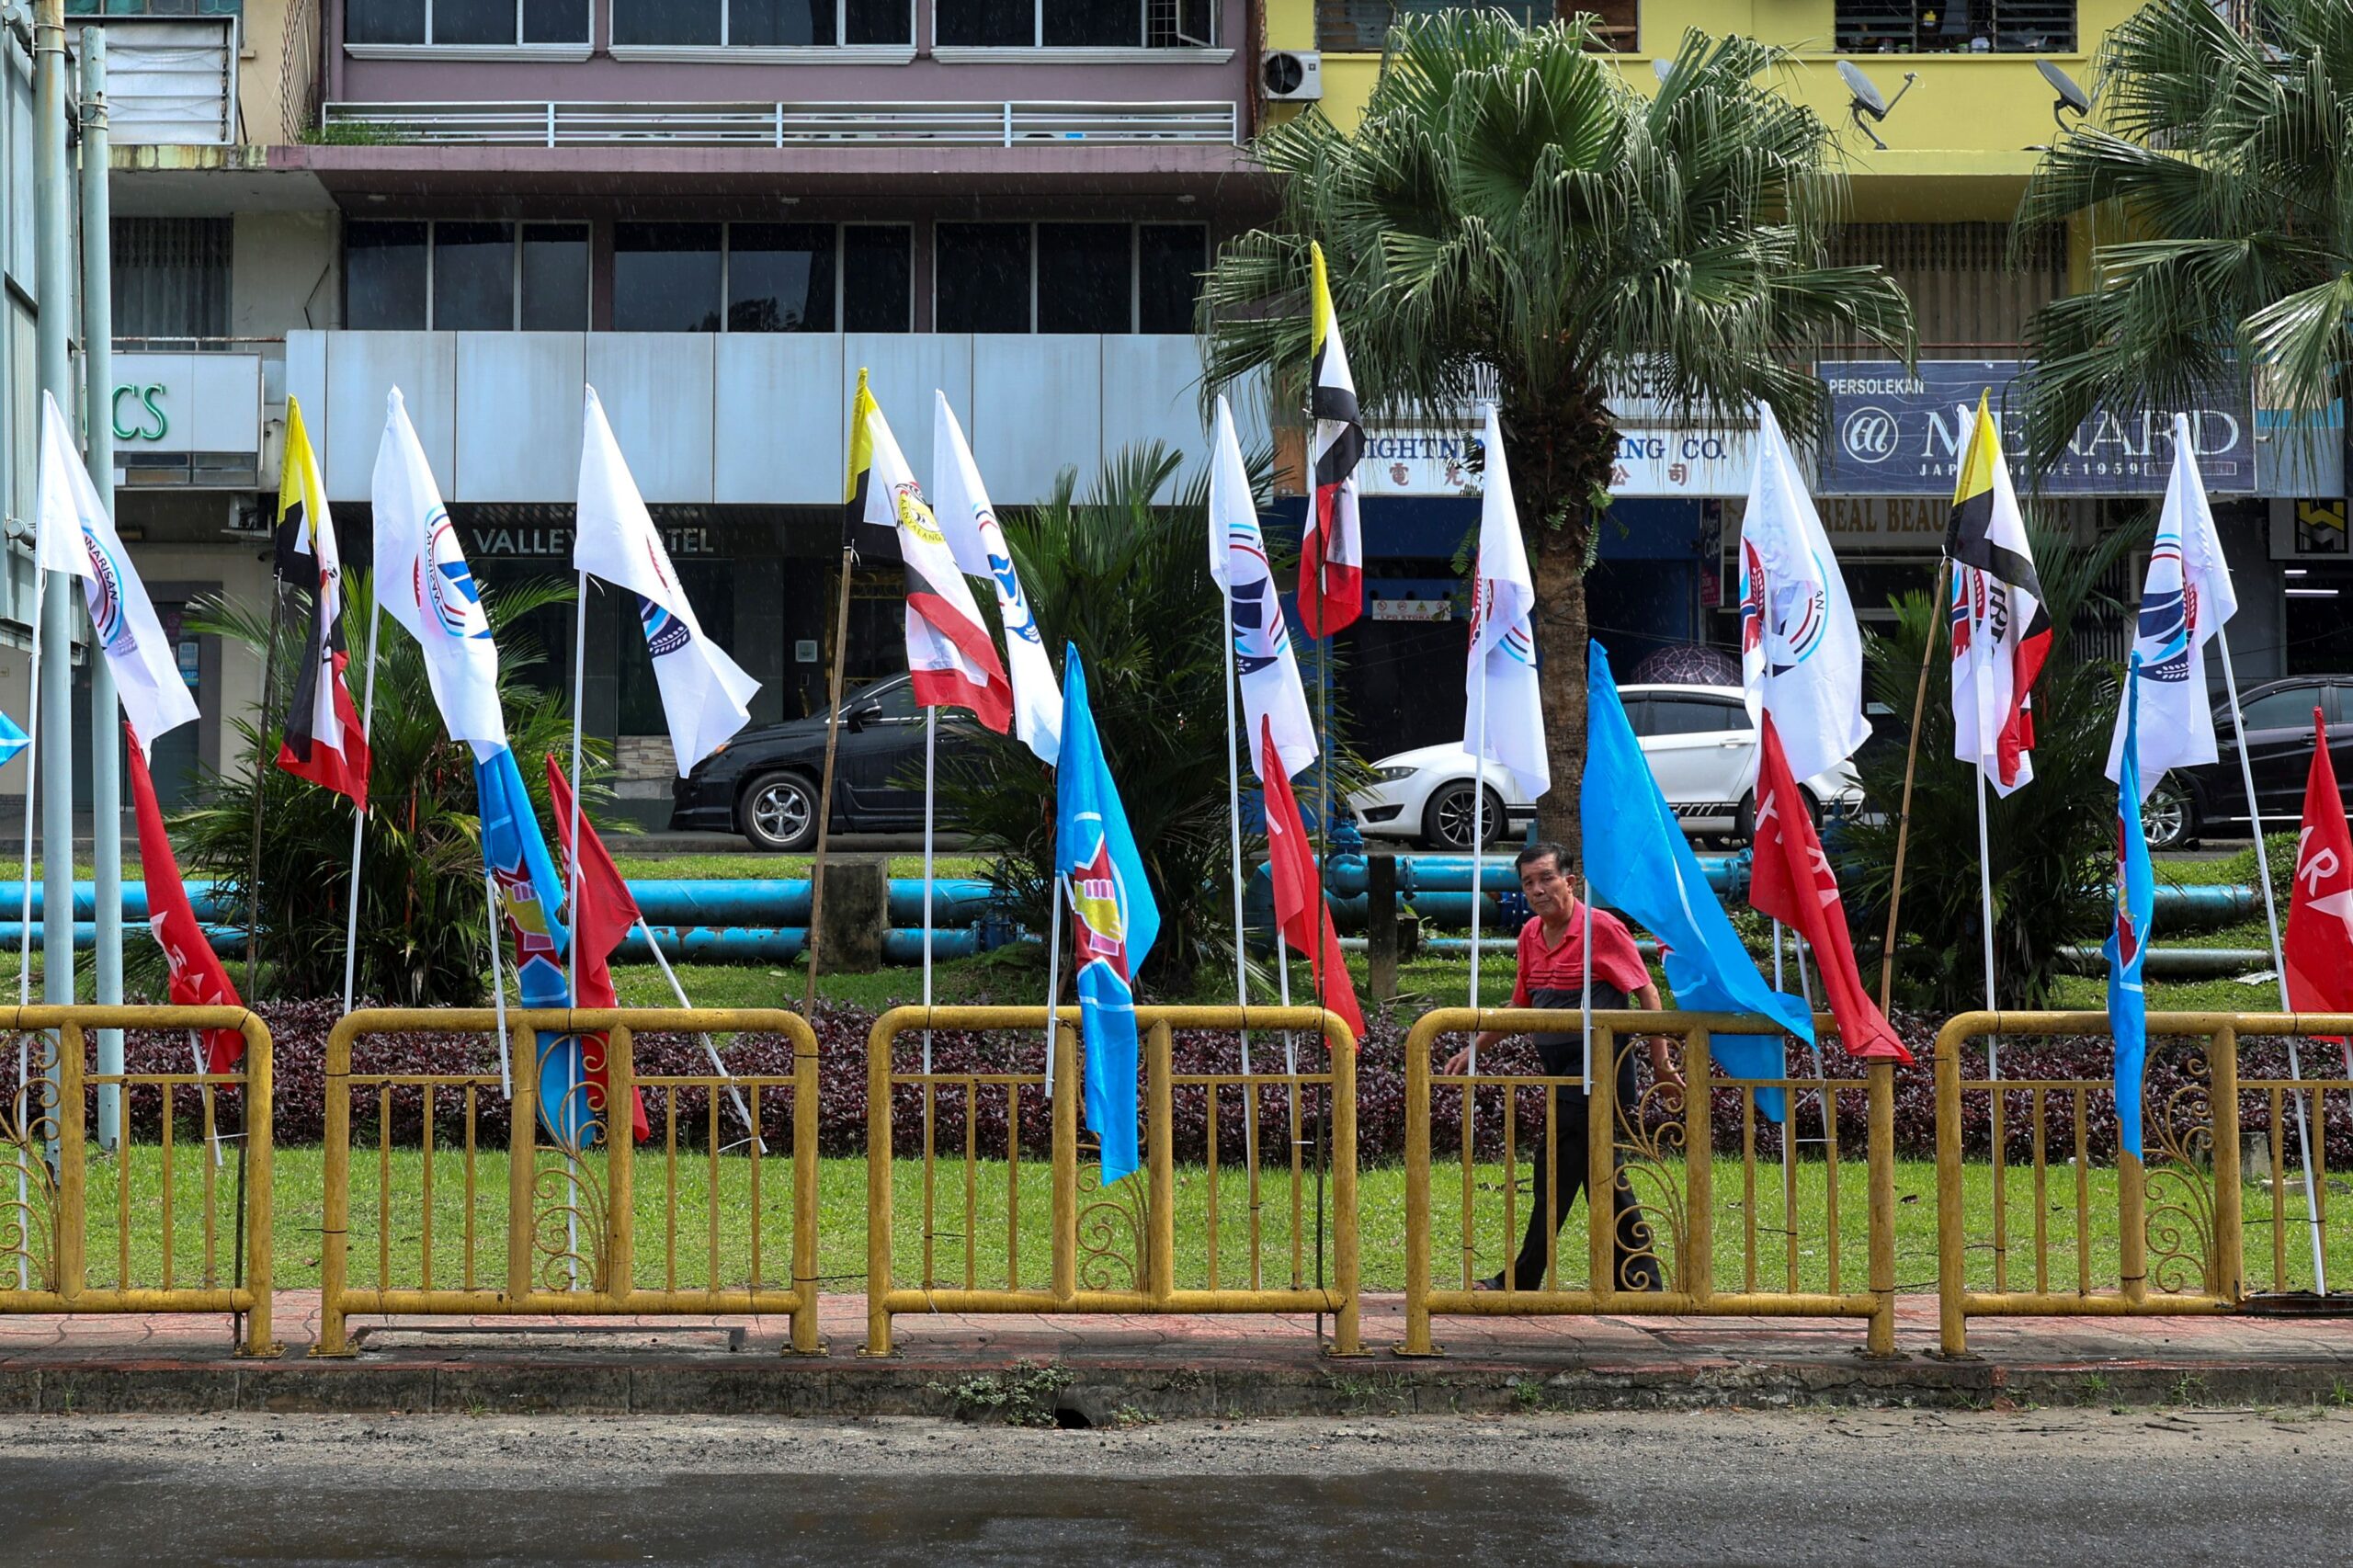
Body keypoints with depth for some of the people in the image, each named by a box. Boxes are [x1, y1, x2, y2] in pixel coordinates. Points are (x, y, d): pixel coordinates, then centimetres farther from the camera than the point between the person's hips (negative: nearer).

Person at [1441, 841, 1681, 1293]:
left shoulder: (1601, 928, -11)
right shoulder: (1531, 935, 10)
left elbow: (1646, 995, -9)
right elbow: (1521, 1007, 22)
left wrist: (1661, 1064, -12)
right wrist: (1474, 1048, 17)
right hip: (1561, 1068, 8)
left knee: (1556, 1175, -6)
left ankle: (1521, 1282, 0)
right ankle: (1640, 1281, 16)